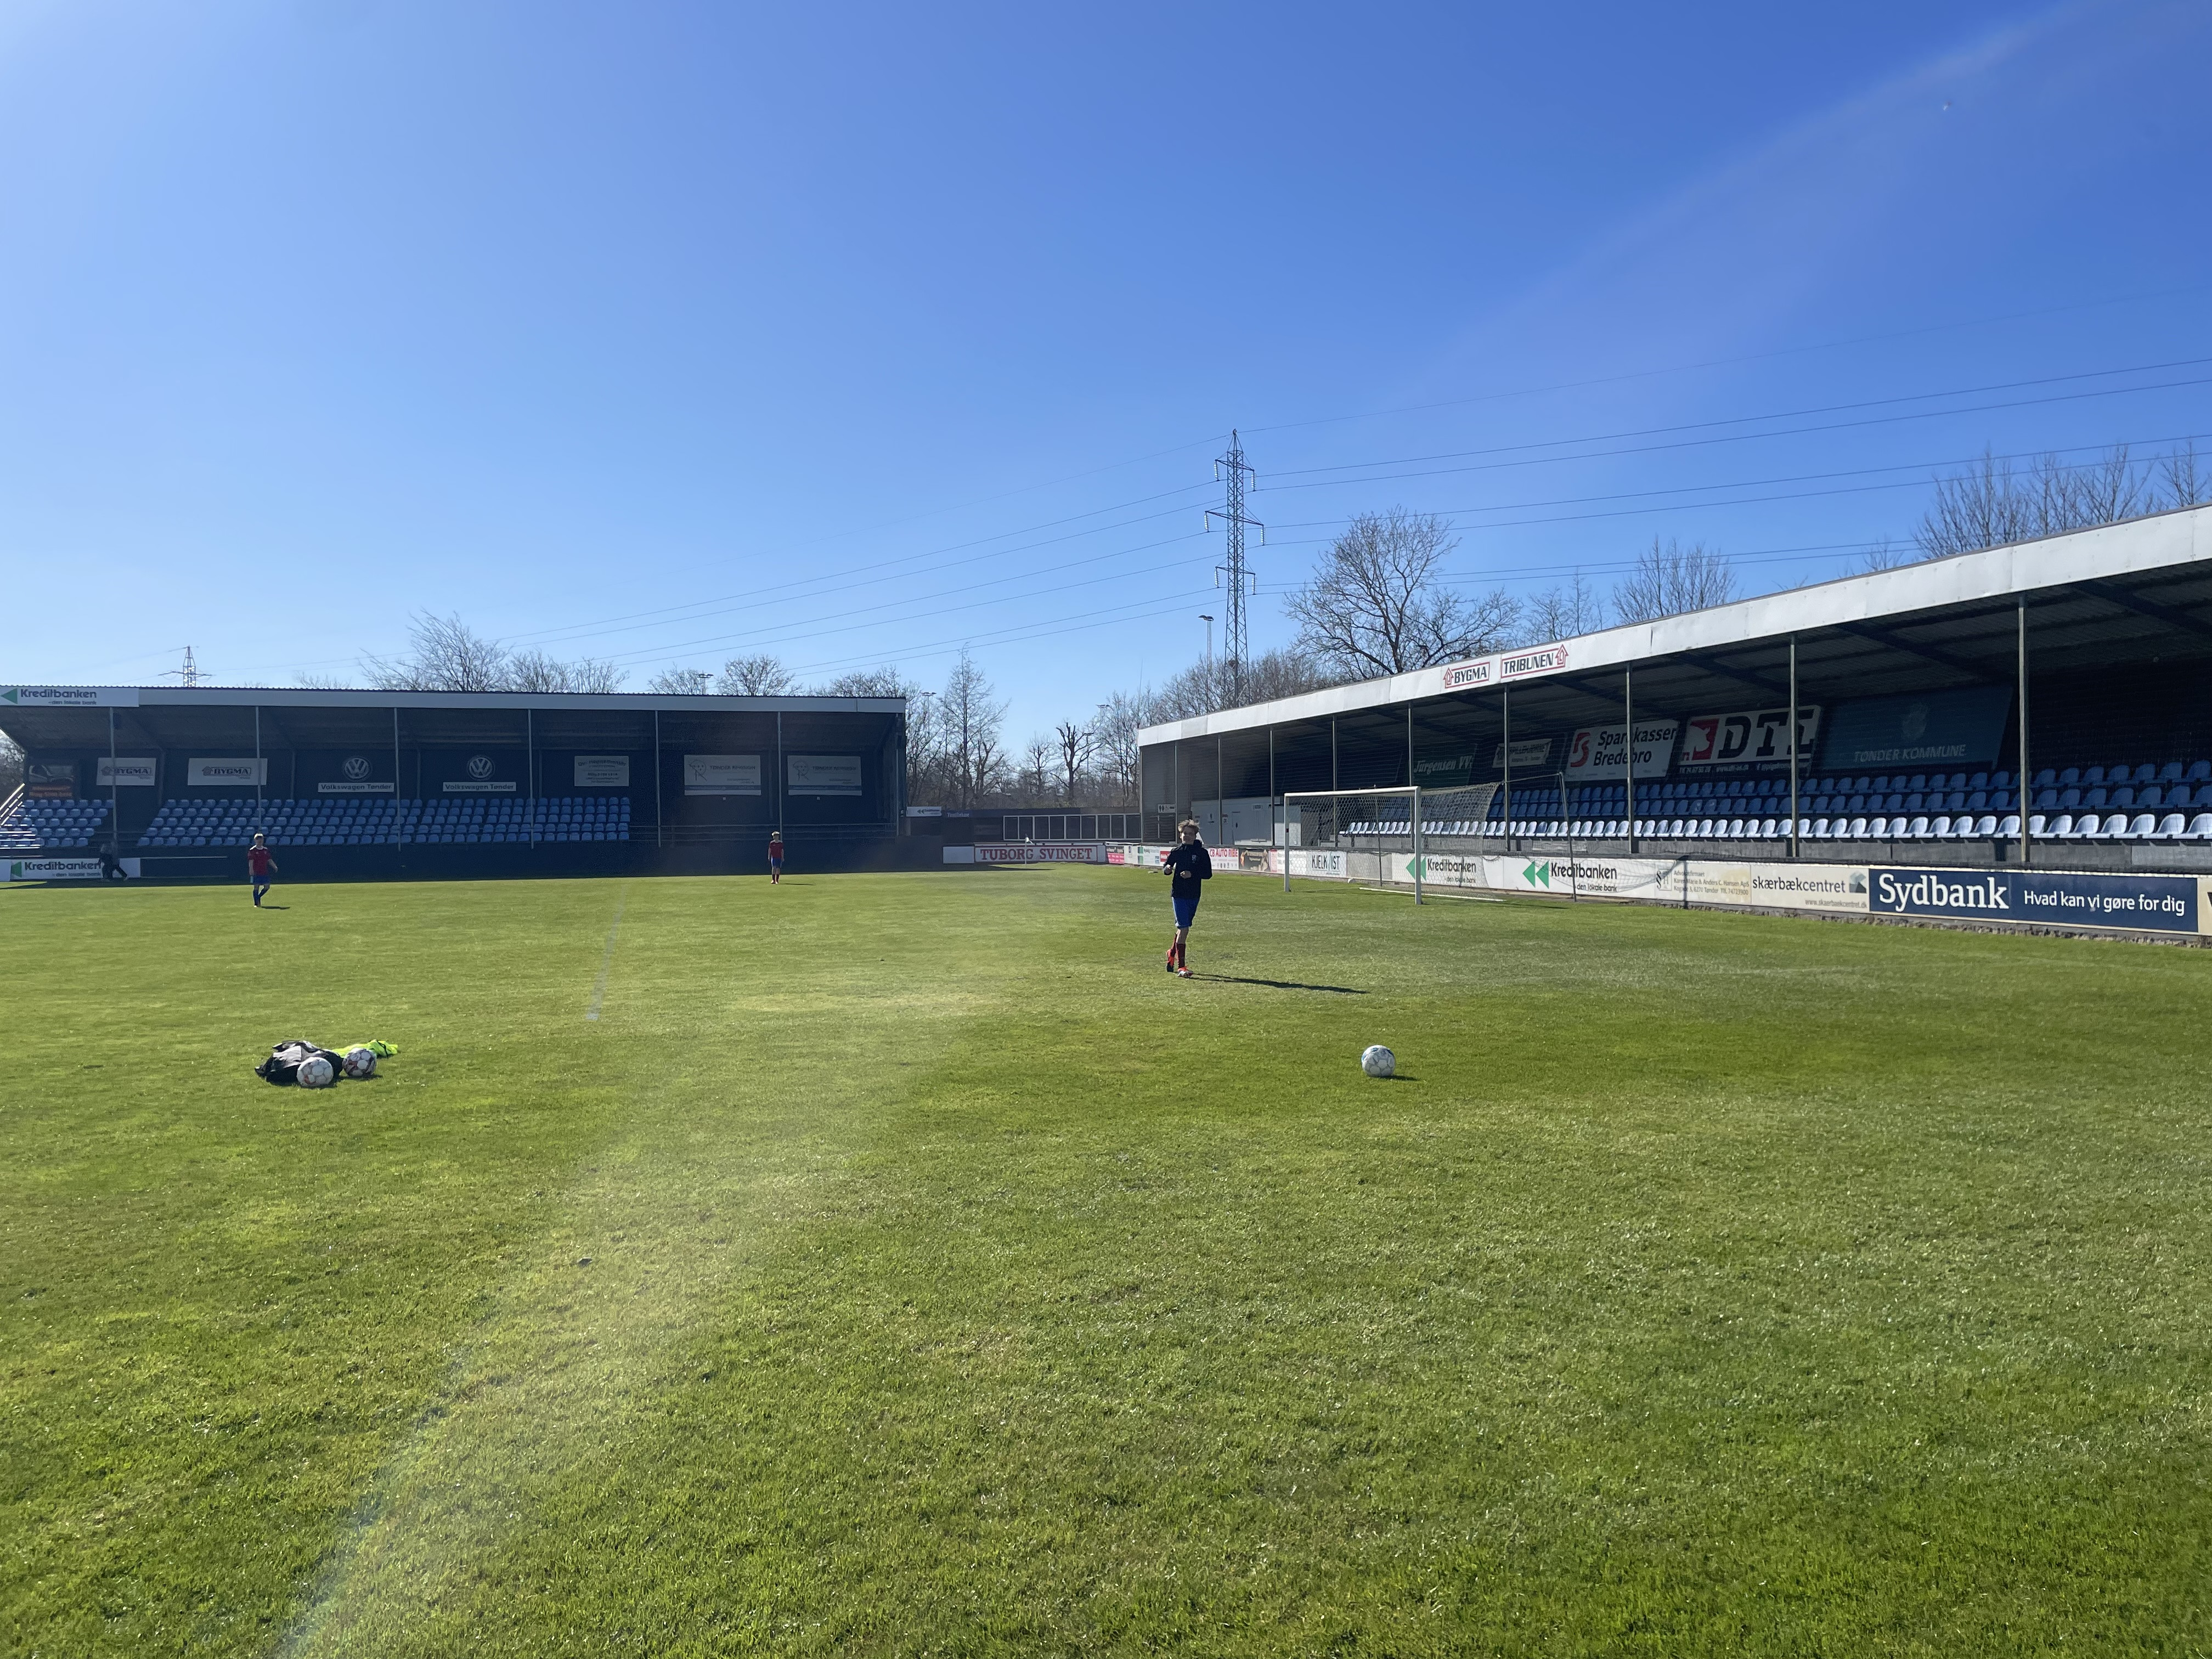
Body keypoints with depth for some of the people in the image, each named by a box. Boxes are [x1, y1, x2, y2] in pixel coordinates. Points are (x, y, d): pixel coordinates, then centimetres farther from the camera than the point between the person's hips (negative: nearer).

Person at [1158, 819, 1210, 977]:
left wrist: (1192, 874, -17)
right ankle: (1182, 966, -13)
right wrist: (1167, 869, -11)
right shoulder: (1176, 851, 4)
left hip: (1194, 895, 2)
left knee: (1183, 928, 15)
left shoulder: (1202, 853, 1)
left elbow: (1208, 874, -2)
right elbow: (1166, 867, 13)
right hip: (1179, 894, -2)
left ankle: (1172, 953, 42)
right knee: (1184, 928, -12)